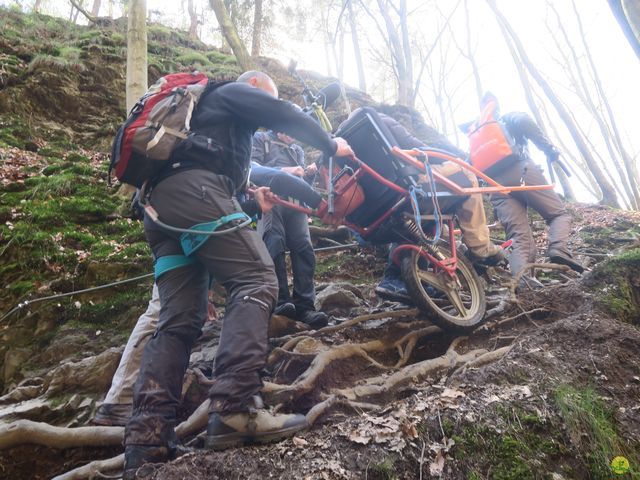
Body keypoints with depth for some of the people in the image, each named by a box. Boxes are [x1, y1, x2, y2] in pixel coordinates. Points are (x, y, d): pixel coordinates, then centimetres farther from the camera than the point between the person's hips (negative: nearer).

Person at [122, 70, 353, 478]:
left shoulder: (206, 106, 42)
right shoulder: (234, 91, 18)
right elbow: (284, 116, 6)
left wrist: (250, 197, 36)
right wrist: (330, 144, 17)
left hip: (158, 205, 9)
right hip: (193, 190, -9)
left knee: (178, 320, -1)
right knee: (257, 281, -19)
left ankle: (147, 437, -10)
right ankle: (235, 407, -33)